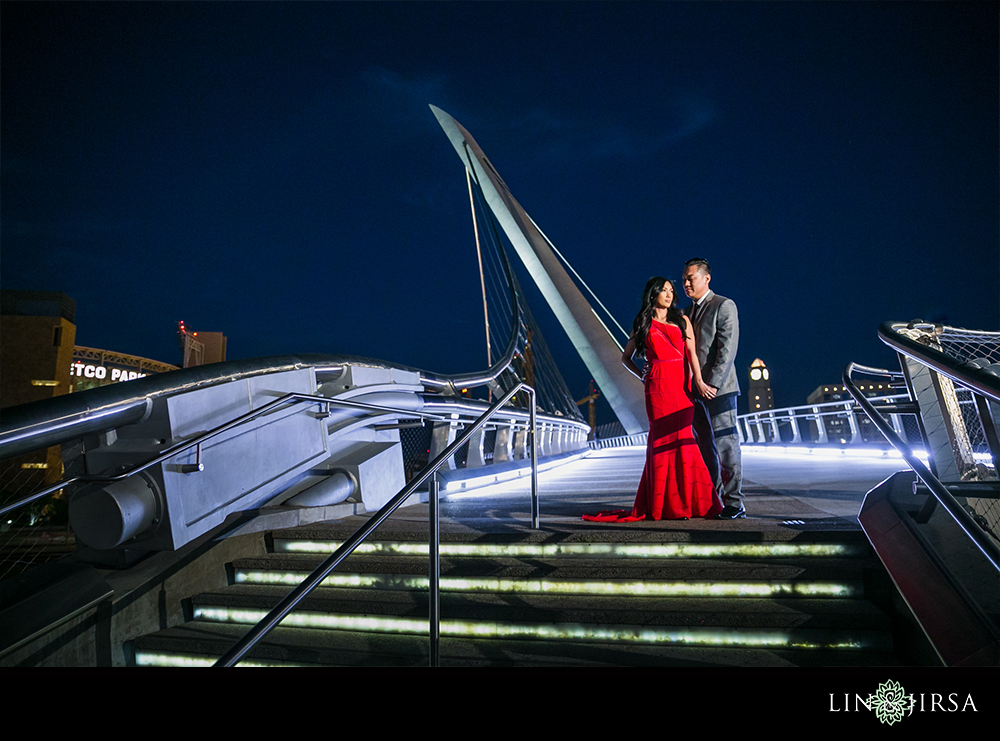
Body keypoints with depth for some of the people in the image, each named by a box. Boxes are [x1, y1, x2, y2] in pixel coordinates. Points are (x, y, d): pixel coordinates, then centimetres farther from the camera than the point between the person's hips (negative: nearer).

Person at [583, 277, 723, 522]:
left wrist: (698, 380, -12)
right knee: (668, 437, -7)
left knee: (677, 438, -4)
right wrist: (643, 377, 8)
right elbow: (626, 357, 21)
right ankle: (670, 505, 0)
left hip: (682, 386, 2)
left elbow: (691, 352, 2)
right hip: (658, 386, -2)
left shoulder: (682, 321, 16)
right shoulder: (643, 324, 13)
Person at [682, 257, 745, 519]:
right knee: (704, 447, 10)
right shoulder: (686, 313, 18)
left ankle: (734, 503, 1)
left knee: (726, 445, -5)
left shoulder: (724, 306, -5)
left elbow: (728, 349, -13)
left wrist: (713, 383, -20)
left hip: (719, 389, -7)